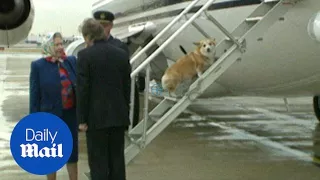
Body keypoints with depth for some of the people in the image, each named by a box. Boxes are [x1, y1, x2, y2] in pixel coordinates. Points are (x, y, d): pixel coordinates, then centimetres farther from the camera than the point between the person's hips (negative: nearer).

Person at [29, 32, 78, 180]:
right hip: (50, 117, -3)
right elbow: (34, 95, -6)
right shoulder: (38, 66, -7)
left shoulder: (71, 61, 2)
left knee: (72, 151, 11)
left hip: (70, 115, 3)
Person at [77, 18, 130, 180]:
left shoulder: (85, 55, -9)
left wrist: (82, 119, -5)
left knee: (98, 161, 2)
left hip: (96, 117, -5)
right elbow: (126, 88, 9)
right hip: (118, 116, 5)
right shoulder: (122, 54, 5)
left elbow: (82, 89, -11)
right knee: (117, 159, 11)